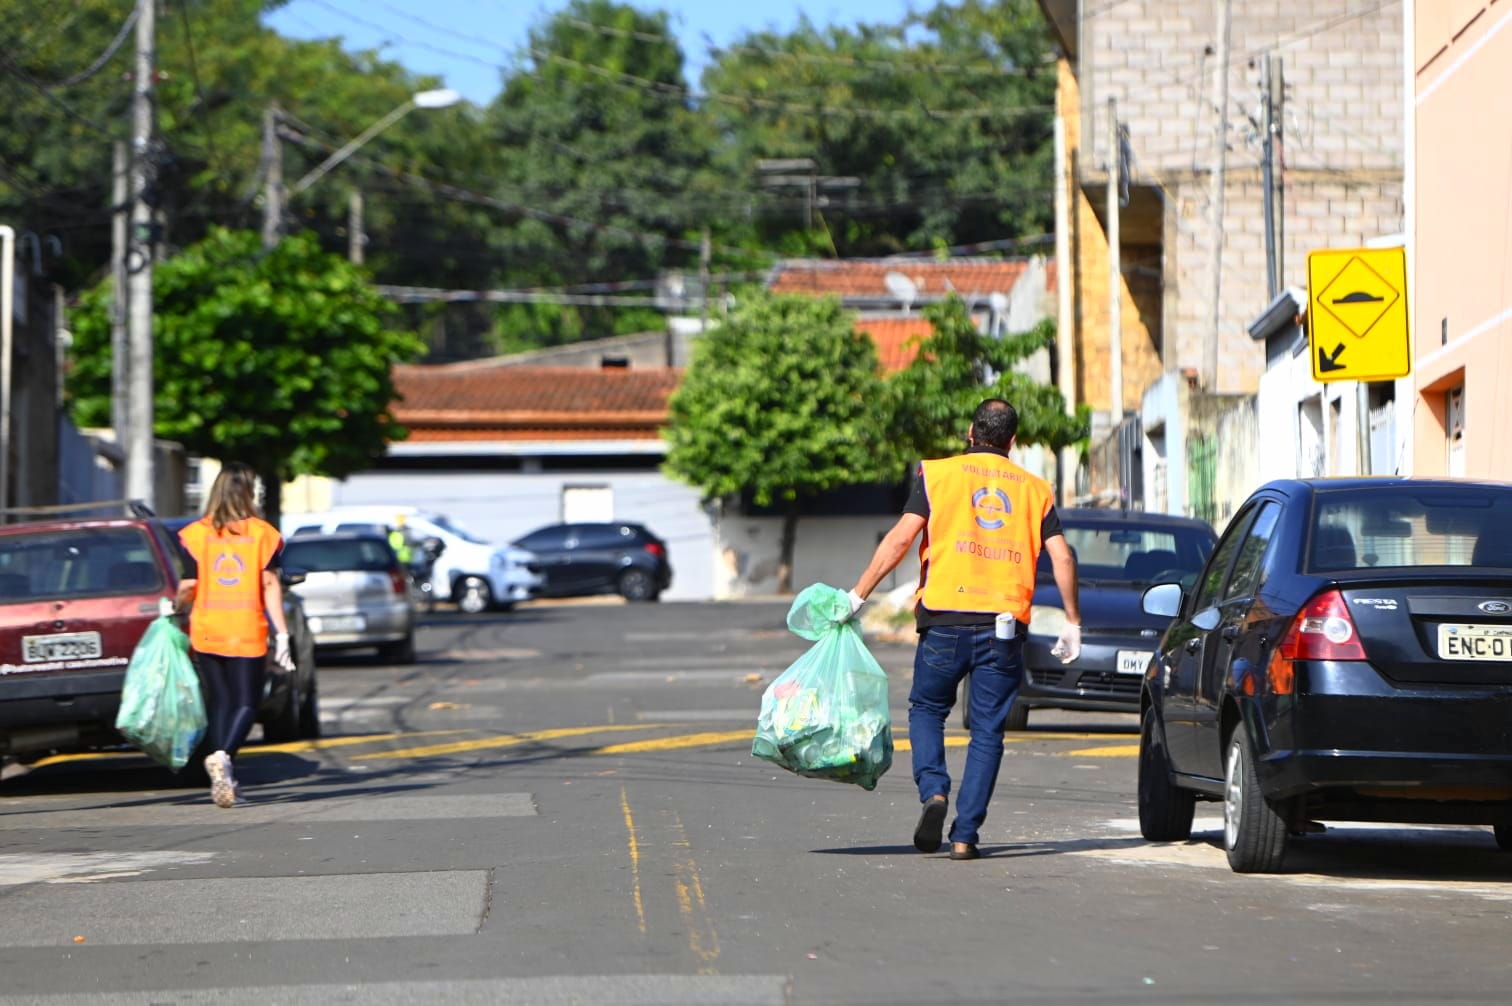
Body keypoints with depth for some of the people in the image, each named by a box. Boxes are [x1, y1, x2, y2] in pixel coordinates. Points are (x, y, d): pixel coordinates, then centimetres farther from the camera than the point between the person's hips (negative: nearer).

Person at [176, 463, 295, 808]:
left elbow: (188, 588, -2)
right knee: (246, 702, 3)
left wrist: (175, 605, 20)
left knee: (219, 701, 11)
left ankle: (223, 780, 6)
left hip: (206, 631, 2)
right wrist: (281, 634, -4)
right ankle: (222, 754, -23)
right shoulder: (262, 533, -1)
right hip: (248, 633, -2)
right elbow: (270, 585, -5)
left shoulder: (196, 534, 1)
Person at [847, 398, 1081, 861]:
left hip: (946, 619, -1)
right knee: (987, 730, 7)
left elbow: (902, 536, -4)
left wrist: (859, 593, 0)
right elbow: (1062, 556, 6)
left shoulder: (937, 474, 6)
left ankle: (933, 791, -8)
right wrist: (1072, 623, 13)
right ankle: (965, 834, 1)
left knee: (927, 708, 17)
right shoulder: (1035, 489, 13)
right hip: (1006, 625, 1)